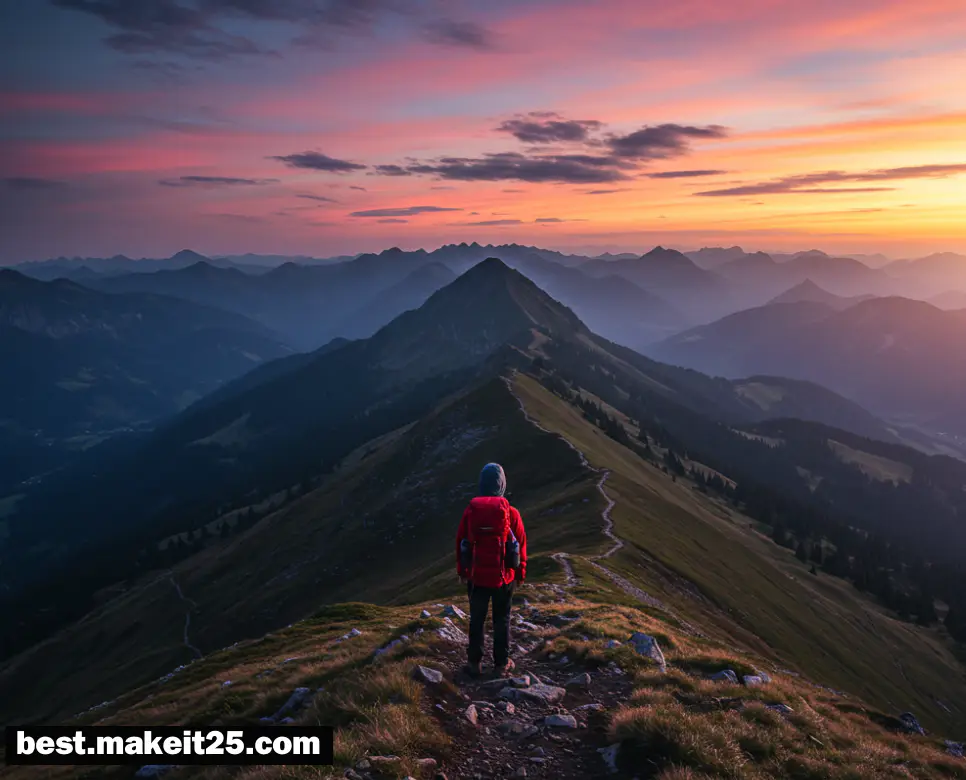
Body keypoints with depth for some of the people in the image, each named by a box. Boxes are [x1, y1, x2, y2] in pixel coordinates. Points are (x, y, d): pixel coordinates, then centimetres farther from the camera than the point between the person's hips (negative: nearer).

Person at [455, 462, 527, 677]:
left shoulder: (470, 511, -8)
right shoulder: (510, 513, -11)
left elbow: (460, 542, 1)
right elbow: (521, 543, -4)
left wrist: (462, 571, 14)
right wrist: (520, 573, 11)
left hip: (477, 576, 1)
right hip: (503, 576, -1)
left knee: (476, 620, 14)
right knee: (501, 620, 13)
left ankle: (474, 662, 21)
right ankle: (501, 663, 21)